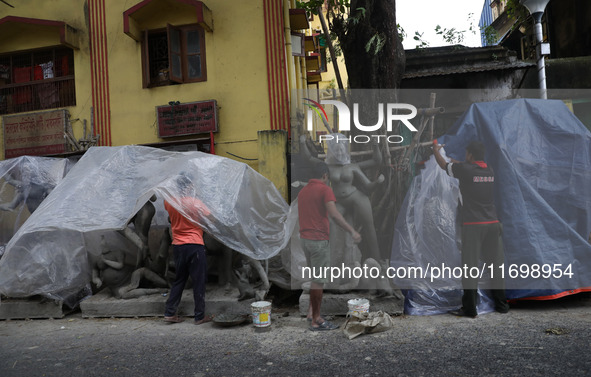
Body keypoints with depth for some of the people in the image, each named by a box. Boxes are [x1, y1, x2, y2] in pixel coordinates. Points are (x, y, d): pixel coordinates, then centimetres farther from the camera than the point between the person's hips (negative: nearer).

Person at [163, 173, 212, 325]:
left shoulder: (169, 202, 0)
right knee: (199, 281, 5)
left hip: (177, 245, 6)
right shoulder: (195, 203, -15)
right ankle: (200, 316, 11)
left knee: (179, 279, 18)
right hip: (195, 245, -5)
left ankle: (169, 312, 17)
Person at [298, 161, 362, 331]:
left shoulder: (303, 191, 13)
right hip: (319, 240, -8)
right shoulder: (325, 189, -11)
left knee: (315, 277, 21)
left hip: (304, 238, 8)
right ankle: (316, 320, 5)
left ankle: (311, 310, 27)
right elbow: (334, 214, -24)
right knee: (318, 280, -1)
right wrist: (352, 231, -25)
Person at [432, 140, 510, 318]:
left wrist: (436, 149, 29)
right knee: (496, 264, 13)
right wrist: (458, 162, 44)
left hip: (473, 225, -6)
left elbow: (444, 165, 10)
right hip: (493, 223, 6)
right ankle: (501, 304, 23)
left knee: (470, 265, -2)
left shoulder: (465, 169, -7)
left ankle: (469, 308, 1)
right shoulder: (490, 171, 10)